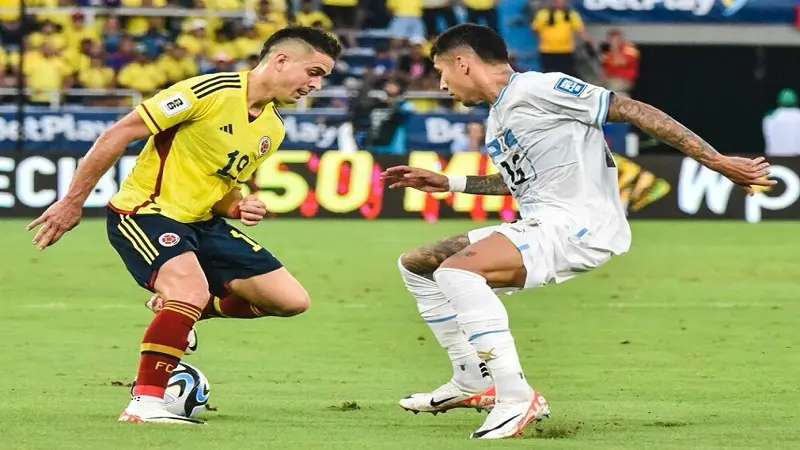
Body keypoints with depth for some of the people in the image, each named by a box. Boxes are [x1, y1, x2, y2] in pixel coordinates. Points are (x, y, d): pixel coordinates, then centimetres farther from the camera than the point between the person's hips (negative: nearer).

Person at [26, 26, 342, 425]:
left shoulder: (272, 129, 8)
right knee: (194, 288, -34)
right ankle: (144, 404, -22)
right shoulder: (211, 92, -18)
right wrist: (72, 202, -15)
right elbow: (118, 135, -16)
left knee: (291, 300, 0)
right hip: (144, 211, -8)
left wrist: (238, 206, -3)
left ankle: (177, 313, 18)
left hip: (200, 222, 8)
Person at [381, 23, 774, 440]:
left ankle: (516, 399, -29)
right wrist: (447, 183, 35)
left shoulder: (536, 88, -10)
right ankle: (473, 383, 15)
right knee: (415, 264, 14)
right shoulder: (497, 120, 19)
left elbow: (632, 111, -13)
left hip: (579, 225, -10)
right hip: (537, 226, 10)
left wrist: (717, 162, -17)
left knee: (455, 269, -31)